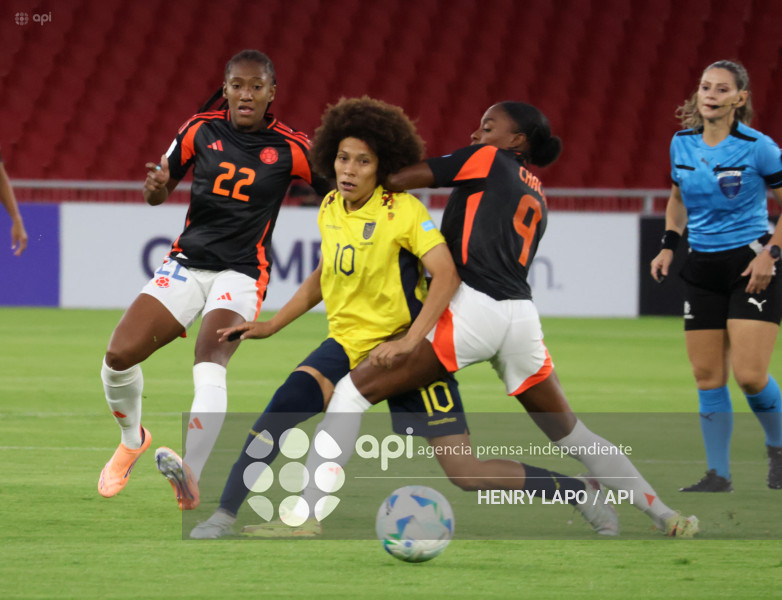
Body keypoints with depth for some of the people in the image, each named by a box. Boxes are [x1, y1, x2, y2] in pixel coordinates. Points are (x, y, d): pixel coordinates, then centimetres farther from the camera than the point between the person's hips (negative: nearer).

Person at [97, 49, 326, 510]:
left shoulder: (289, 148, -4)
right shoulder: (201, 131, 3)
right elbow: (159, 192, 13)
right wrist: (156, 187, -11)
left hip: (242, 273, -3)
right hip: (188, 261, 3)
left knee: (210, 365, -29)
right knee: (120, 355, -10)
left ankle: (193, 479, -43)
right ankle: (133, 440, 21)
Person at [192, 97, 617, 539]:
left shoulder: (403, 210, -15)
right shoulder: (331, 209, 4)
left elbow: (447, 274, -25)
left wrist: (409, 343, -33)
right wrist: (271, 326, 17)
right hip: (349, 345, 5)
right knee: (286, 406, -25)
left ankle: (575, 492, 13)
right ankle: (225, 515, -21)